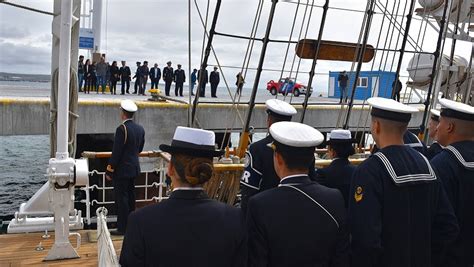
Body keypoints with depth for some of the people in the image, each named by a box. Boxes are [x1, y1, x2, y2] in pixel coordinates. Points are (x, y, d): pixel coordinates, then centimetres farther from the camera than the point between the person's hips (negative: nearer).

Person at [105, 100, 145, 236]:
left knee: (121, 199, 1)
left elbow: (116, 152, -19)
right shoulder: (140, 128, 3)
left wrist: (109, 171, -12)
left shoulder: (122, 129, -19)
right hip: (134, 168, 8)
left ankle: (122, 228, 8)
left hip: (121, 170, -8)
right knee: (130, 196, 17)